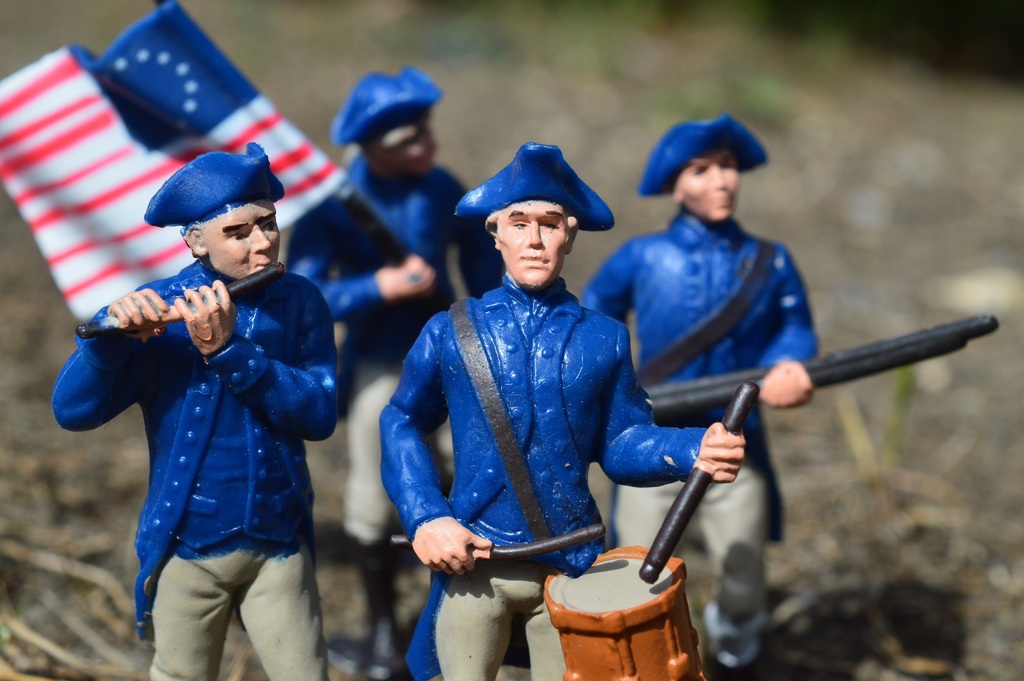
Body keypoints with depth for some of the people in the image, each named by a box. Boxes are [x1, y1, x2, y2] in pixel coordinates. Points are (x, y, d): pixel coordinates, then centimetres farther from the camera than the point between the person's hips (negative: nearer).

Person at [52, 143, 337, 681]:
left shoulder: (298, 302, -5)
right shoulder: (158, 311, -9)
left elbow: (319, 415, -15)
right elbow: (73, 410, -14)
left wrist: (227, 352, -25)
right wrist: (114, 332, -32)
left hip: (279, 545, 1)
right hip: (186, 549, -1)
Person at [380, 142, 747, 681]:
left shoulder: (603, 339, -1)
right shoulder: (451, 332, -3)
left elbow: (619, 444, 3)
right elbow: (401, 426, 7)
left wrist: (692, 451, -16)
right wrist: (425, 519, -5)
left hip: (570, 565, 1)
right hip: (471, 561, 0)